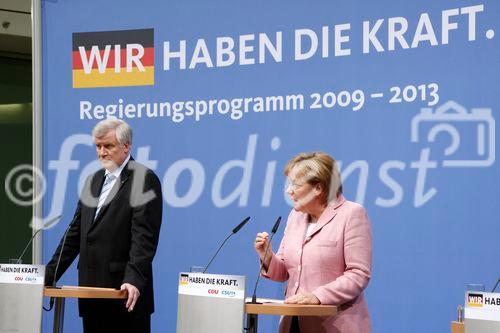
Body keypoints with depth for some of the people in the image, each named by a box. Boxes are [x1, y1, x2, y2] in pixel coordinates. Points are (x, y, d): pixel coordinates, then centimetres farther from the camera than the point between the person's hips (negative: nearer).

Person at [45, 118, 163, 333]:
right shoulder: (94, 181, 17)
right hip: (91, 291, 7)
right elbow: (75, 233, 18)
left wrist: (134, 280, -25)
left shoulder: (144, 180, -6)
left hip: (126, 296, -7)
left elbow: (144, 237, -15)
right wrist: (48, 276, 12)